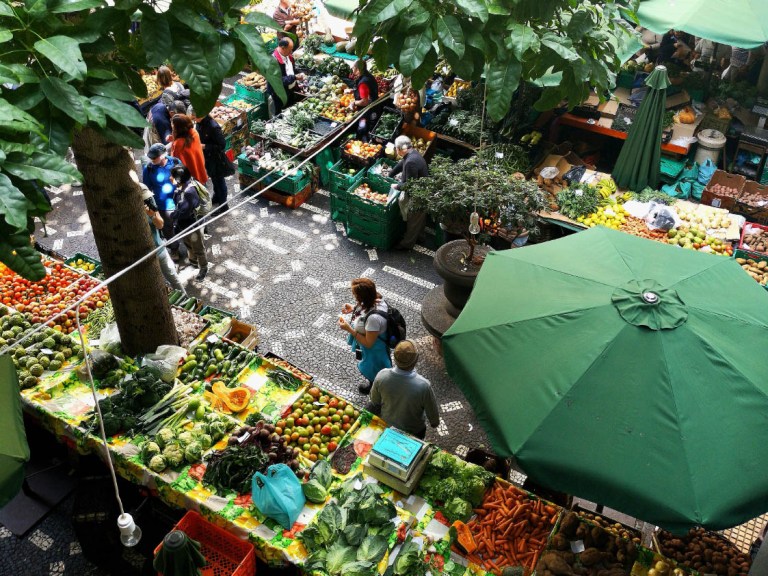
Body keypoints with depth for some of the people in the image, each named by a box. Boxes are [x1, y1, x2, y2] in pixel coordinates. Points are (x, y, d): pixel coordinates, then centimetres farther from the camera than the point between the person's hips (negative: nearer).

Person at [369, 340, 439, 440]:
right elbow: (432, 412, -19)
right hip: (413, 432, -2)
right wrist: (435, 422, 4)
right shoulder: (423, 386, -39)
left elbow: (374, 402, -9)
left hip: (387, 427, 2)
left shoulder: (381, 376, -30)